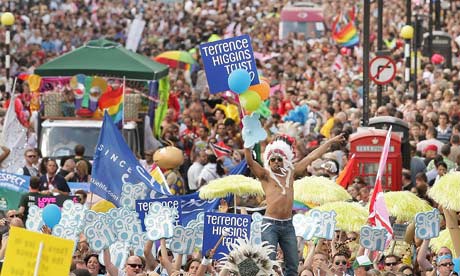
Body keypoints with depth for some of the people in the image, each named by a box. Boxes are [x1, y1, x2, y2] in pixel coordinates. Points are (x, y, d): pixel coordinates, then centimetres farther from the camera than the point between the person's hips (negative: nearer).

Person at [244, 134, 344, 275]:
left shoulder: (290, 172, 14)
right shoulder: (265, 175, 1)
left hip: (288, 225, 5)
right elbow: (250, 161, -15)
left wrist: (331, 141, 26)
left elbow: (312, 157, 20)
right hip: (271, 224, -5)